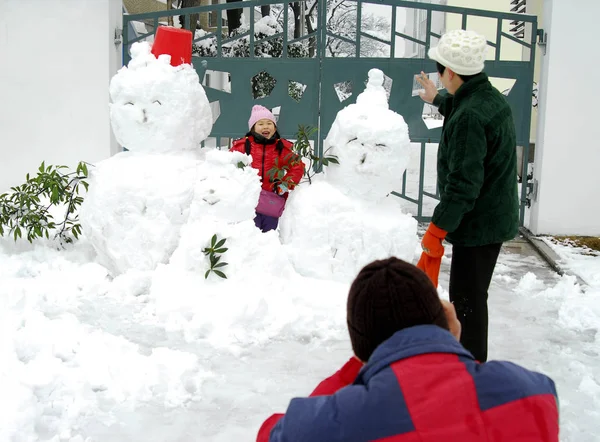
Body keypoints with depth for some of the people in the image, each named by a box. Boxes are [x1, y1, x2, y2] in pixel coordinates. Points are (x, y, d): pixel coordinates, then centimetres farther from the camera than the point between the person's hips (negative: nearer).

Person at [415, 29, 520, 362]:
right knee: (472, 295, 21)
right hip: (496, 216, 10)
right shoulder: (492, 98, 7)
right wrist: (438, 100, 49)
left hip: (478, 223, -10)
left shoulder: (468, 117, -25)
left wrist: (437, 230, -22)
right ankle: (471, 357, 36)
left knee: (467, 299, -1)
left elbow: (463, 184, -27)